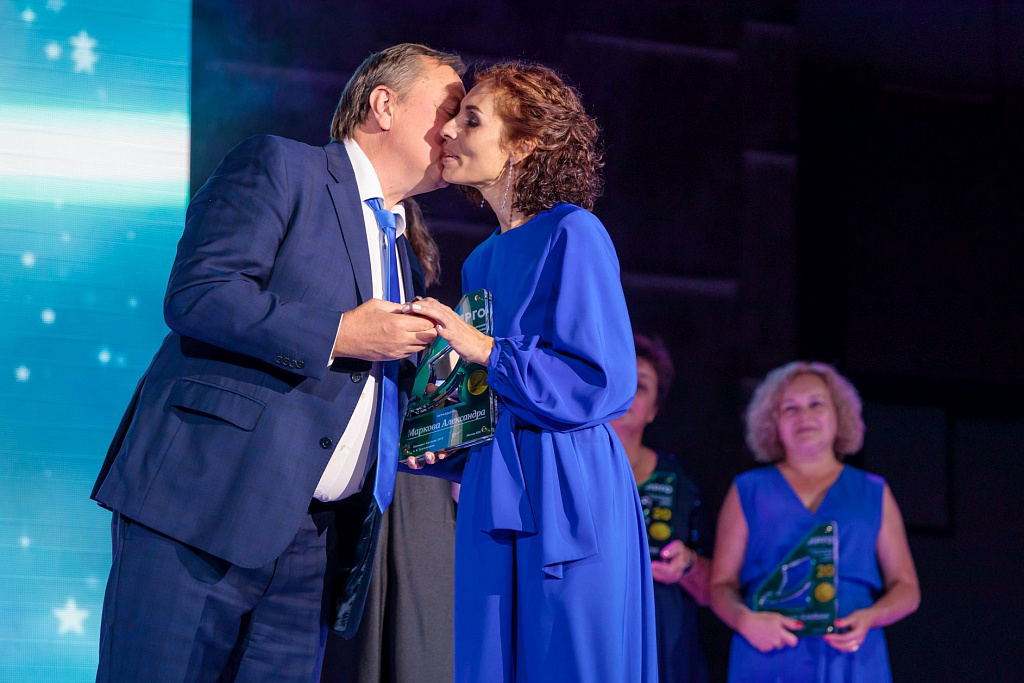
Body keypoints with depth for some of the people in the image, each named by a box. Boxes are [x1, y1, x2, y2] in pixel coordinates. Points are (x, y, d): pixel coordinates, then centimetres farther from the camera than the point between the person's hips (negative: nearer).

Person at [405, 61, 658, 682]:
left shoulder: (572, 234, -7)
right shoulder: (482, 263, 18)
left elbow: (605, 385, -15)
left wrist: (483, 351, -13)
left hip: (566, 501, -8)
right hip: (493, 504, 8)